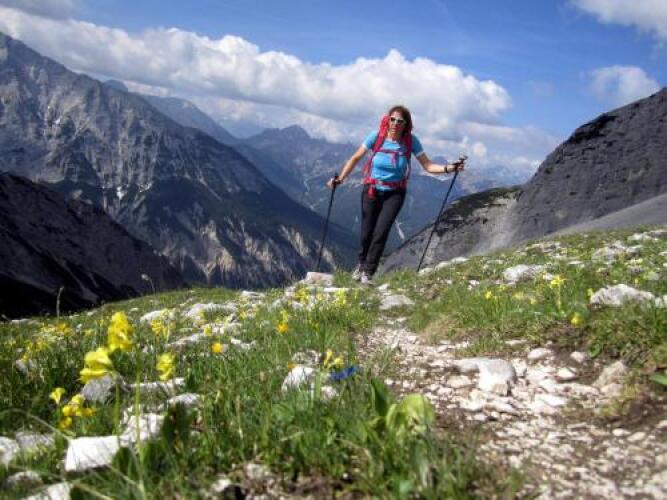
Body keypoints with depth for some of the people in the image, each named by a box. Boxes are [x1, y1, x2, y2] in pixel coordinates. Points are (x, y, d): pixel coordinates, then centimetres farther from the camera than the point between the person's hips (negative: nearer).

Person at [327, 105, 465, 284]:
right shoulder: (377, 136, -11)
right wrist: (340, 179, -12)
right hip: (371, 190, 0)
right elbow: (356, 158, -4)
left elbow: (428, 165, -8)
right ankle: (362, 263, 32)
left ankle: (368, 272, 1)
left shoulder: (411, 141, -10)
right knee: (366, 233, 2)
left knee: (381, 232, -14)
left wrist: (449, 168, -23)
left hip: (395, 193, 0)